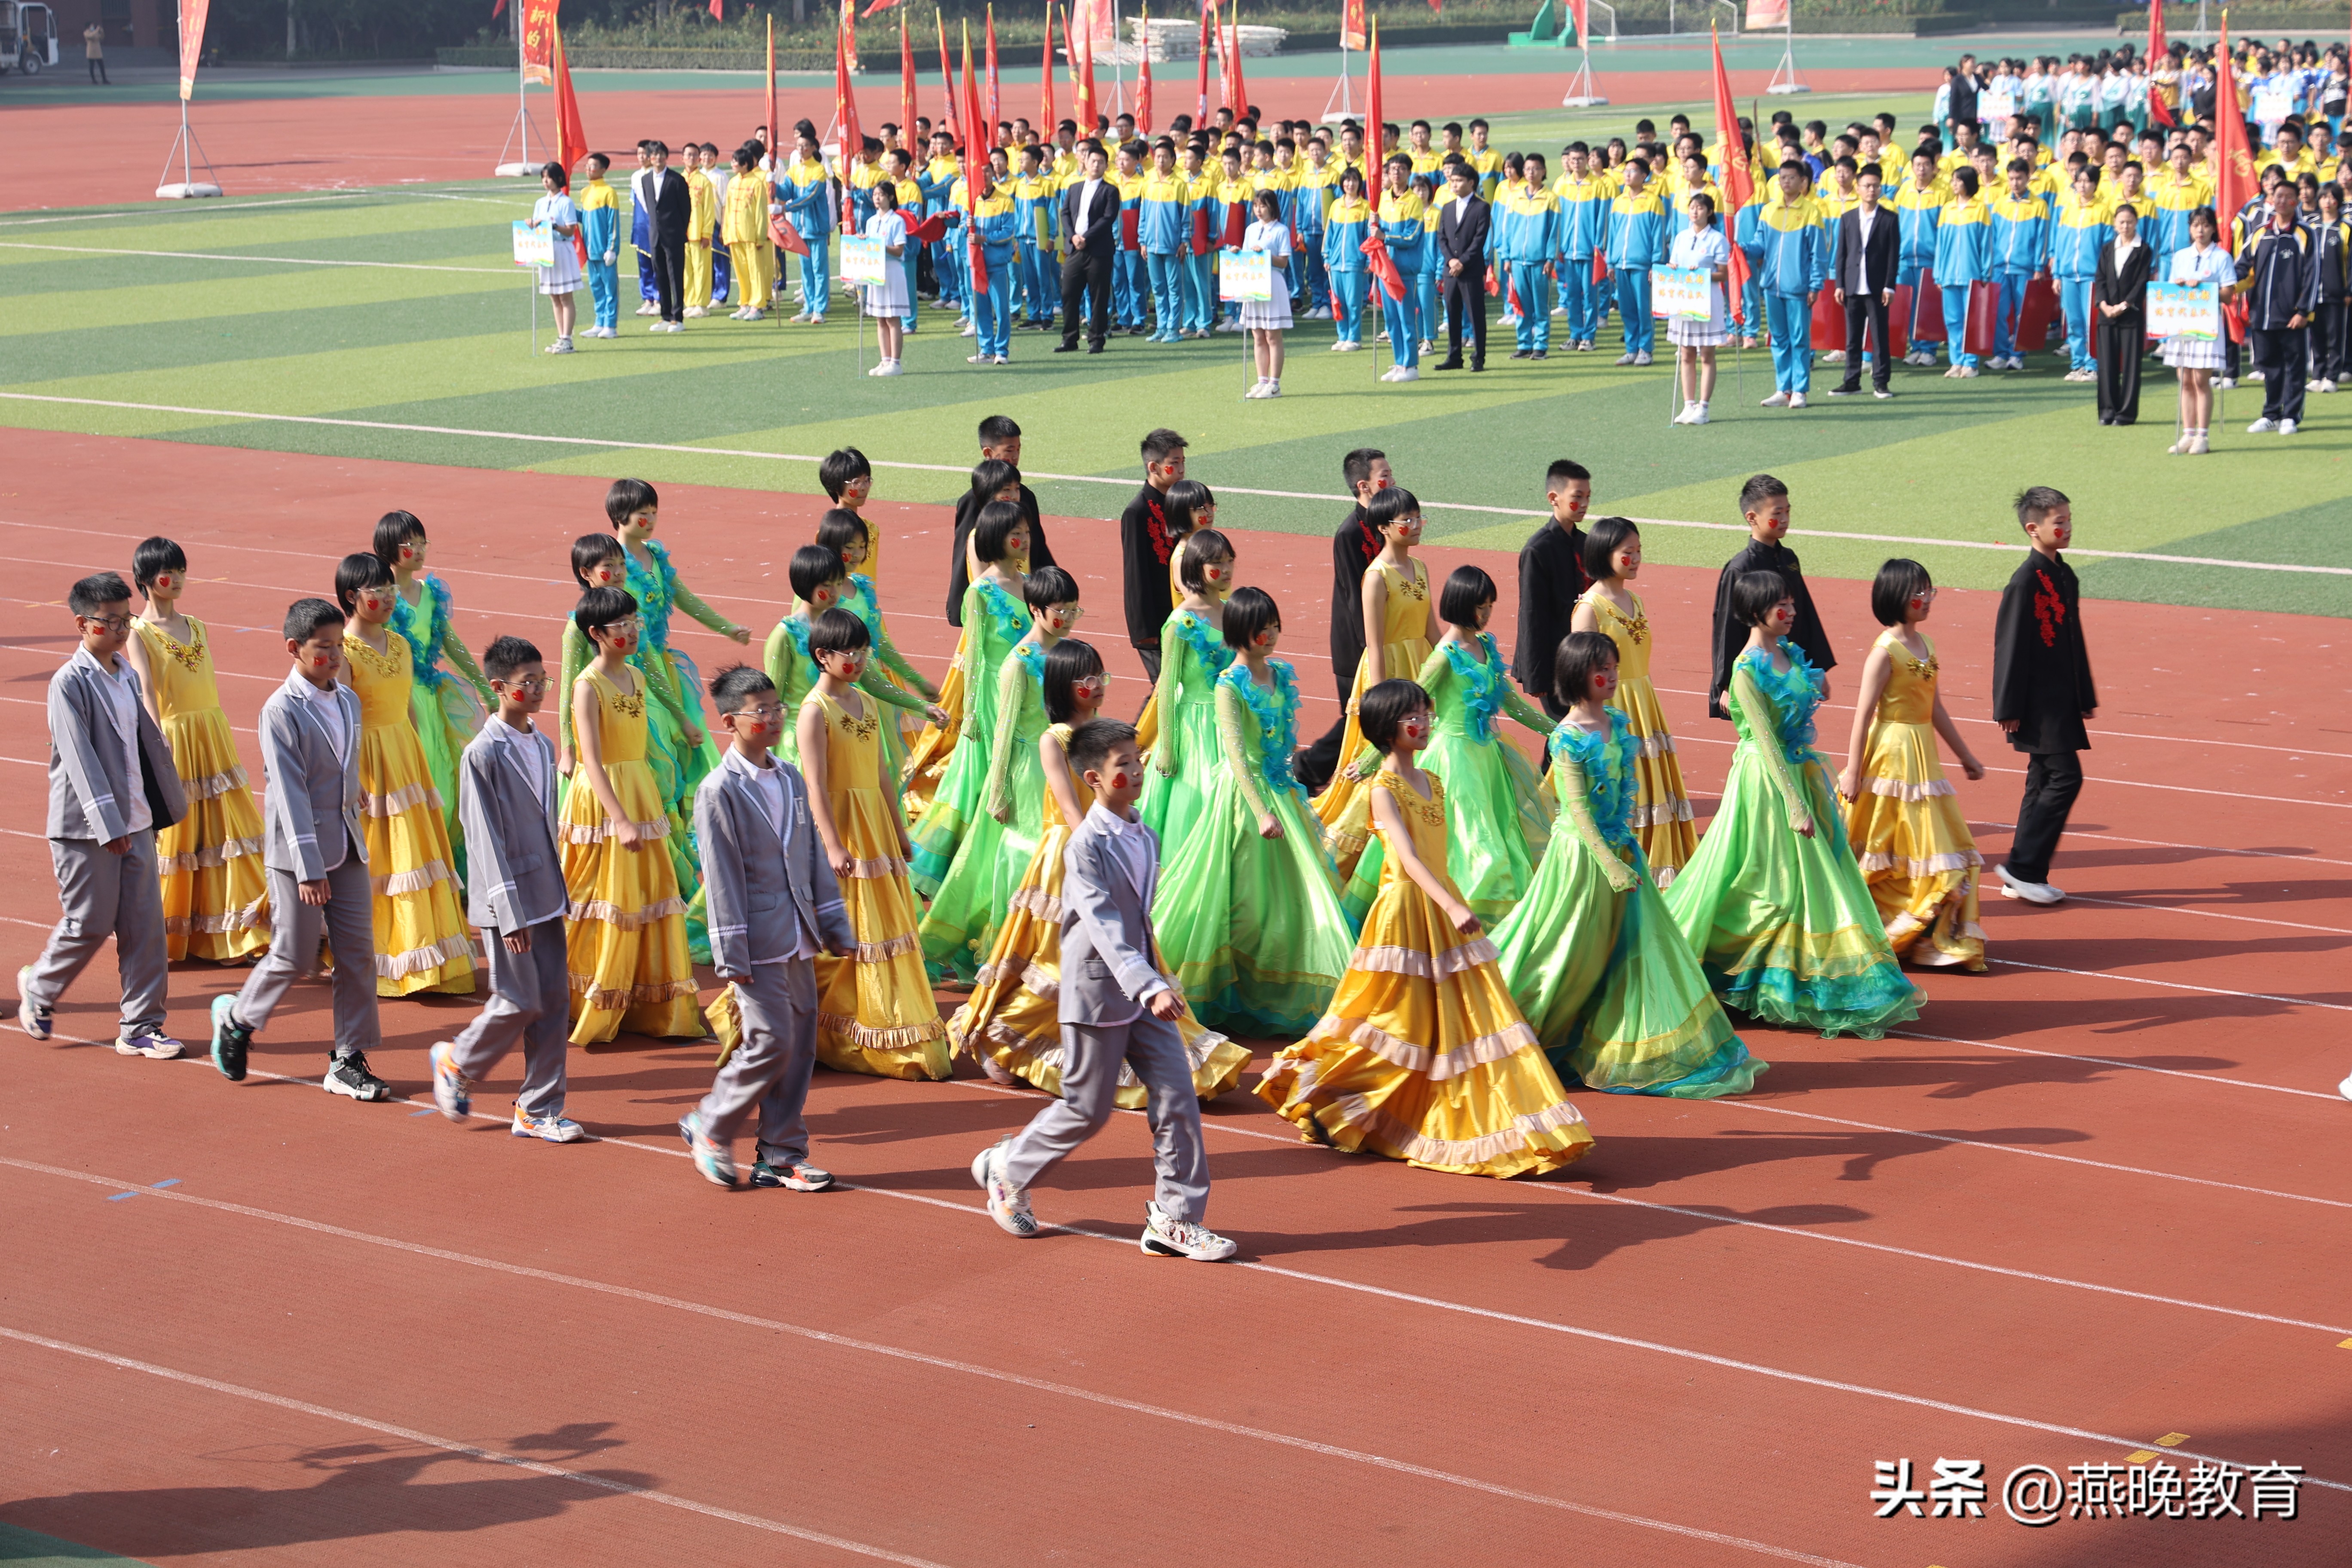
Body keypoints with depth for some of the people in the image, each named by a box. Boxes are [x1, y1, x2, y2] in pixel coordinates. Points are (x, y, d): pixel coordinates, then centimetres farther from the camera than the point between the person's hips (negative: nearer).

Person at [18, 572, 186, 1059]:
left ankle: (141, 1027, 10)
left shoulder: (128, 675, 9)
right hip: (85, 828, -6)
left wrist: (169, 800, 19)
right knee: (90, 923, 1)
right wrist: (107, 823, -23)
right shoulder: (69, 683, -12)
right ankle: (39, 988, 28)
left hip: (136, 822, 6)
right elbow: (80, 759, -18)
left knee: (145, 925, 3)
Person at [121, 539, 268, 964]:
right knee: (171, 833, 0)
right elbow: (145, 690, -20)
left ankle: (230, 936, 8)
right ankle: (163, 939, 12)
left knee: (221, 831, 4)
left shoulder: (196, 628, 12)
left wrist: (223, 743, 13)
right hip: (171, 741, -5)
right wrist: (160, 744, -33)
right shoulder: (139, 634, -7)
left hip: (213, 738, 5)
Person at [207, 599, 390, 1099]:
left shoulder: (348, 701, 8)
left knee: (357, 953, 2)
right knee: (296, 956, 1)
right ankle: (236, 1018, 26)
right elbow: (291, 794, -17)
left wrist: (355, 836, 17)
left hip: (348, 848, 6)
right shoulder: (281, 711, -13)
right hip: (299, 851, -6)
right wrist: (310, 868, -20)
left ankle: (348, 1060, 9)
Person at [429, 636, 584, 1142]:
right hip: (508, 898, -7)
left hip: (546, 897, 7)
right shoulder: (484, 754, -14)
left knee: (554, 1000, 6)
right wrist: (510, 913, -17)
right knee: (519, 1002, -3)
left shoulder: (543, 747, 9)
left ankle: (539, 1110, 13)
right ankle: (457, 1063, 23)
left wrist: (560, 892, 15)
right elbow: (486, 839, -15)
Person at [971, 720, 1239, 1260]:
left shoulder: (1146, 839, 6)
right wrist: (1150, 987, -37)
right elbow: (1104, 927, -27)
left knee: (1177, 1098, -1)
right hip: (1097, 992, -7)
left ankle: (1176, 1219, 5)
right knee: (1088, 1109, 5)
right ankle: (1005, 1170, 29)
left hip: (1142, 988, 7)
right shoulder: (1087, 845, -18)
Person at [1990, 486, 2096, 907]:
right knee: (2064, 778, -12)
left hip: (2061, 701, 9)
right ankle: (2022, 868, -6)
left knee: (2045, 784, 10)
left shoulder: (2065, 577, 12)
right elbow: (2011, 647, -15)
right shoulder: (2026, 581, -15)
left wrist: (2086, 697, 19)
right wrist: (2009, 709, -15)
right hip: (2038, 703, -9)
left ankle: (2022, 877, 16)